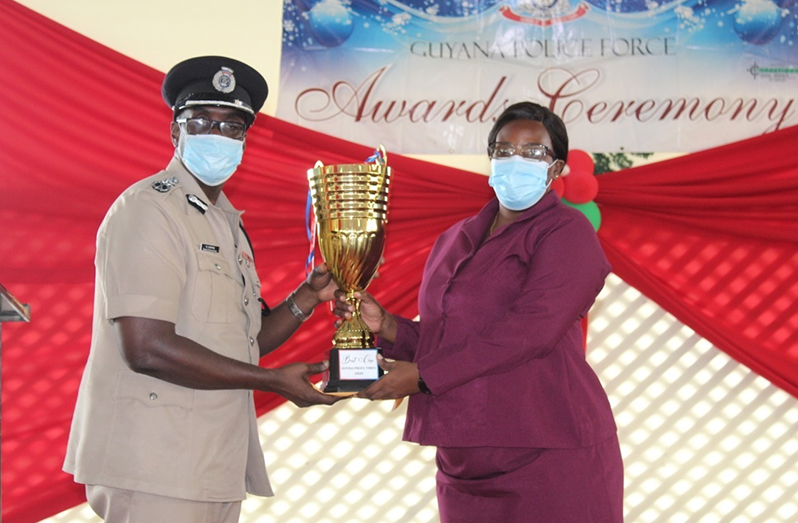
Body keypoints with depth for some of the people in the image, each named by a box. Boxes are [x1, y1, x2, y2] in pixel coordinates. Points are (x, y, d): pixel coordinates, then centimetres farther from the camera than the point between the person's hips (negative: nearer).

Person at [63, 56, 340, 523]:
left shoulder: (228, 222, 17)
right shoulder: (148, 209, -11)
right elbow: (147, 349, -21)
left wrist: (308, 297, 2)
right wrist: (275, 381, -14)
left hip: (214, 466, 9)